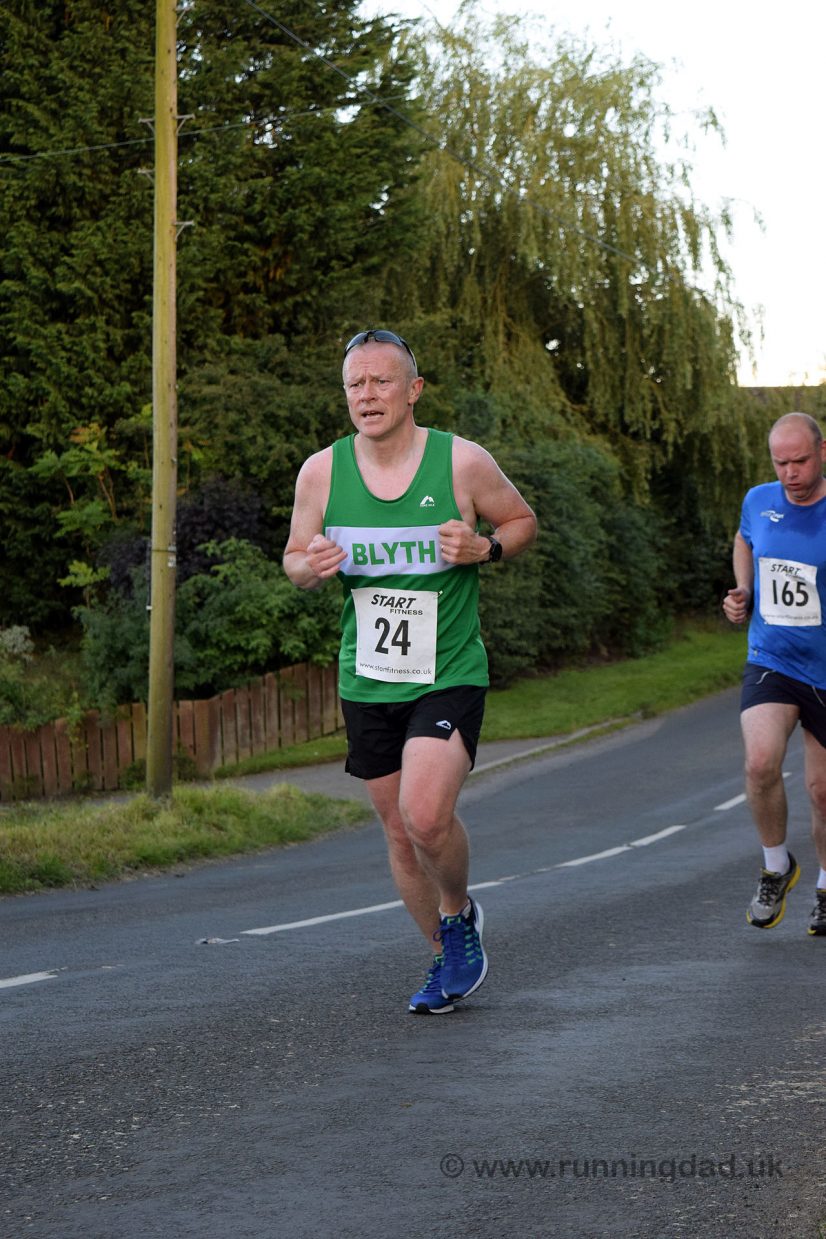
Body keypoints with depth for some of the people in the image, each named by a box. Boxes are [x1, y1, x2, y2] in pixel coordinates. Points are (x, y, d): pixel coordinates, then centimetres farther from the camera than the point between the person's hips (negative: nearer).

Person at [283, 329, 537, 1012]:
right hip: (366, 681, 4)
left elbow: (523, 520, 7)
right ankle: (447, 956, 32)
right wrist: (310, 567, -14)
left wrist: (484, 549, -14)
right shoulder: (322, 471, -1)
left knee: (426, 815, -22)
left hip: (450, 675, -4)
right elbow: (295, 559, 10)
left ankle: (460, 913, 10)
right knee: (400, 831, 11)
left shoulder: (463, 462, -8)